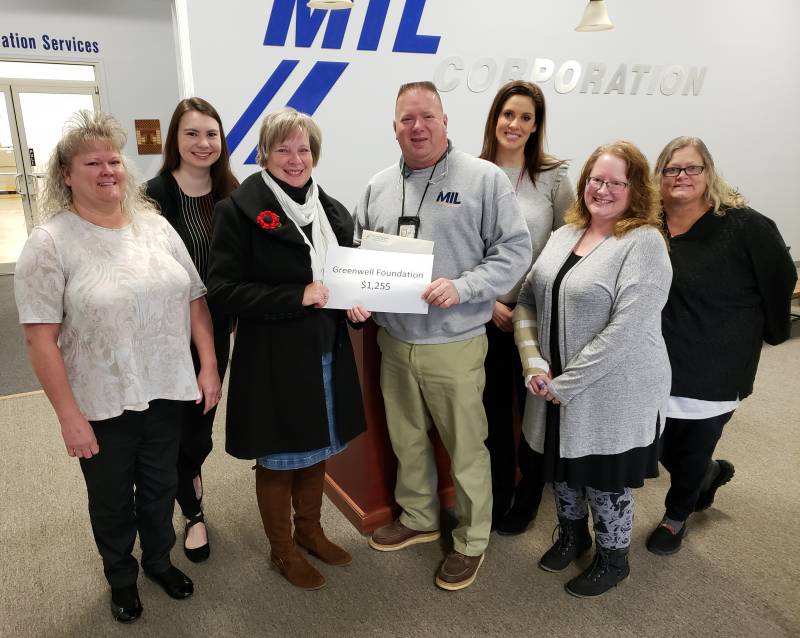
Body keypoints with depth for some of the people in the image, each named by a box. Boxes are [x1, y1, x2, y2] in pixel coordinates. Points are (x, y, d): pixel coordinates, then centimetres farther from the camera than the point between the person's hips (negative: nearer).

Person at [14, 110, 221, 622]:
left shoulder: (156, 226, 1)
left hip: (167, 391, 3)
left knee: (161, 487, 20)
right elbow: (40, 338, -13)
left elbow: (195, 299, 4)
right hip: (102, 404, -3)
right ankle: (121, 577, 44)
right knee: (112, 500, 18)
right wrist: (69, 415, -14)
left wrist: (209, 365, 0)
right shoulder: (49, 243, -12)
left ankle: (159, 559, 47)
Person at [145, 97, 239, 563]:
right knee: (177, 418, 7)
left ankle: (191, 474, 49)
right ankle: (193, 511, 28)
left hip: (216, 326, 4)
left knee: (205, 410, 18)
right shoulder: (155, 195, -13)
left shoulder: (230, 194, 2)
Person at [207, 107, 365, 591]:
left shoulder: (333, 211, 8)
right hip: (273, 358, -5)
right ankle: (282, 549, 34)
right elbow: (224, 288, -15)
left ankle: (309, 529, 44)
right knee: (278, 458, 11)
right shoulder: (240, 210, -11)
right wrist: (297, 296, -23)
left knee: (318, 447, 20)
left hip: (327, 354, 6)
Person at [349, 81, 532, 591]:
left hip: (454, 344, -5)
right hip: (394, 342, 5)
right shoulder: (379, 186, 8)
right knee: (406, 440, 20)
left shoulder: (485, 179, -8)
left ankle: (471, 541, 31)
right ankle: (418, 518, 44)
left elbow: (514, 250, -10)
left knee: (466, 448, 9)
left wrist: (461, 287, -22)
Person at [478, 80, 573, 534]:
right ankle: (497, 494, 35)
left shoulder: (554, 176, -3)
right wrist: (488, 301, -8)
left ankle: (528, 496, 35)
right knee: (493, 408, 14)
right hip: (485, 316, 1)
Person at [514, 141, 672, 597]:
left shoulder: (645, 242, -14)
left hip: (613, 394, -6)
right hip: (556, 389, 6)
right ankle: (572, 534, 49)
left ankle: (613, 560, 38)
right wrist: (535, 365, -9)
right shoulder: (565, 234, 6)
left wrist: (565, 383, -19)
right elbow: (528, 301, 5)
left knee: (605, 481, 11)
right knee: (562, 467, 22)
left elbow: (625, 331, -22)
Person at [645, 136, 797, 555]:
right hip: (659, 365, 4)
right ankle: (712, 473, 48)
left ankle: (677, 516, 41)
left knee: (692, 451, 12)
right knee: (664, 448, 14)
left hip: (714, 370, -3)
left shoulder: (744, 226, -14)